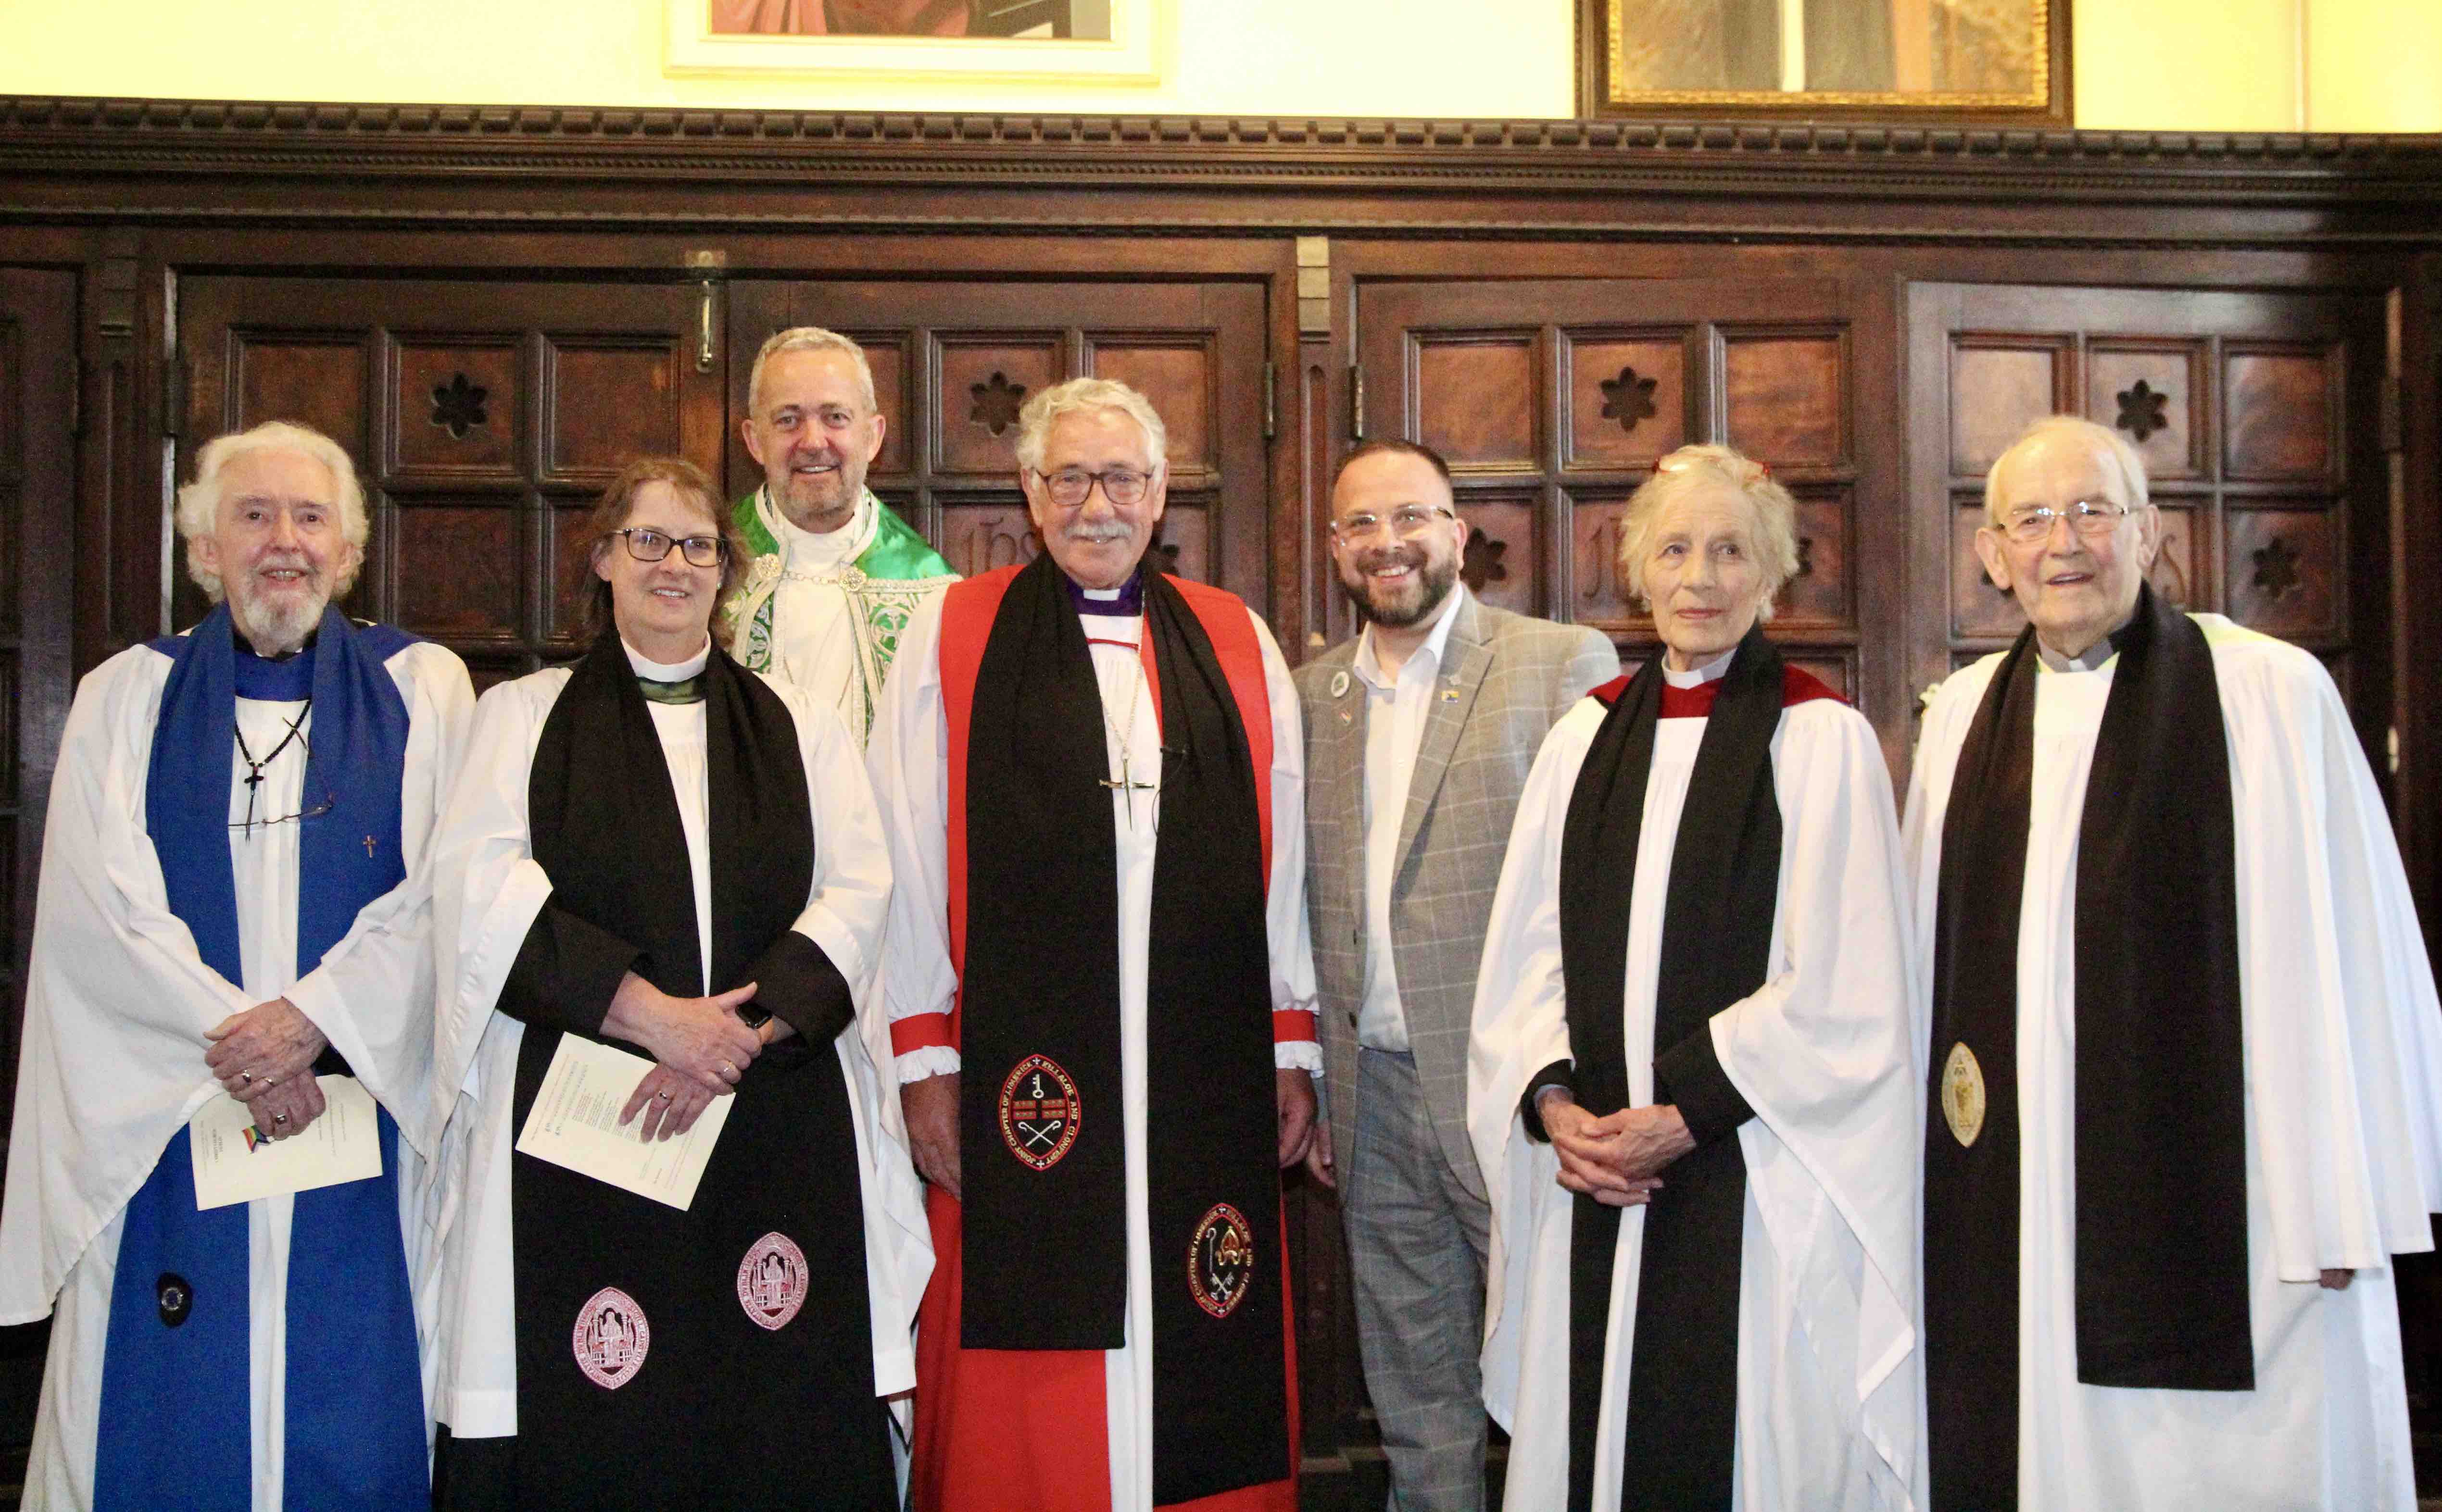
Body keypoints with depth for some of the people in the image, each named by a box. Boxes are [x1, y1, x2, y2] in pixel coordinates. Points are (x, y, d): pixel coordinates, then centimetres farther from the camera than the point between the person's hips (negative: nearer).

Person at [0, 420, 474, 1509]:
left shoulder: (423, 689, 8)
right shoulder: (125, 697, 10)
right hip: (165, 1123, 1)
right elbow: (102, 907, -2)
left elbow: (442, 893, -3)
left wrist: (313, 1019, -15)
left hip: (364, 1113, 0)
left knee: (355, 1414, 1)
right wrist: (236, 1039, -14)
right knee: (173, 1416, 3)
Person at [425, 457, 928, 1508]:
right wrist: (648, 1013, -14)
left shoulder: (798, 725, 16)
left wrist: (748, 1028, -11)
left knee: (783, 1427, -2)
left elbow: (857, 895, 4)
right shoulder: (523, 715, 12)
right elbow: (485, 891, -3)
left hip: (779, 1122, 2)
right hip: (574, 1122, -1)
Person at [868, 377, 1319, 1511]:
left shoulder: (1236, 644, 12)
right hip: (1019, 1078, -2)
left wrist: (1293, 1046, 8)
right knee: (1022, 1408, 3)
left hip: (1206, 1079, 2)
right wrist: (925, 1055, -5)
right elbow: (909, 862, 1)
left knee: (1205, 1381, 6)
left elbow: (1284, 863, 12)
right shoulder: (951, 638, 6)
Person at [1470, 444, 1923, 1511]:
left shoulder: (1821, 740, -3)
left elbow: (1838, 990, -8)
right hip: (1594, 1175, 4)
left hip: (1760, 1184, -4)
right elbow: (1524, 957, 9)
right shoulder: (1584, 739, 10)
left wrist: (1685, 1111, -12)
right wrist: (1554, 1105, -6)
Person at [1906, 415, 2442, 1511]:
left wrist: (2343, 1204, -9)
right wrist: (1926, 1176, 12)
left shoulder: (2271, 694, -5)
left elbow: (2339, 951, -7)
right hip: (2013, 1205, 4)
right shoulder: (1963, 715, 9)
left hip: (2214, 1200, -4)